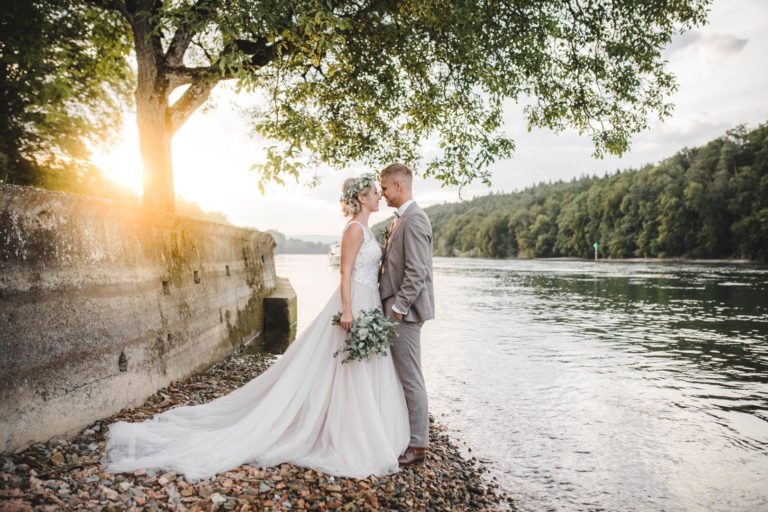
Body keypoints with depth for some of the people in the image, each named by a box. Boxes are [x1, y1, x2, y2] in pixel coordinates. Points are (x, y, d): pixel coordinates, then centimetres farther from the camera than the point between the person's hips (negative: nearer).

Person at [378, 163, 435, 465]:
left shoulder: (414, 220, -16)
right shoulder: (401, 219, 16)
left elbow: (417, 272, -22)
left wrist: (398, 309, -18)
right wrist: (391, 307, 15)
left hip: (405, 311, -10)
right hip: (396, 308, 10)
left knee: (410, 379, -1)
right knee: (400, 377, 16)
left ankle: (417, 446, 11)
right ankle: (404, 436, 29)